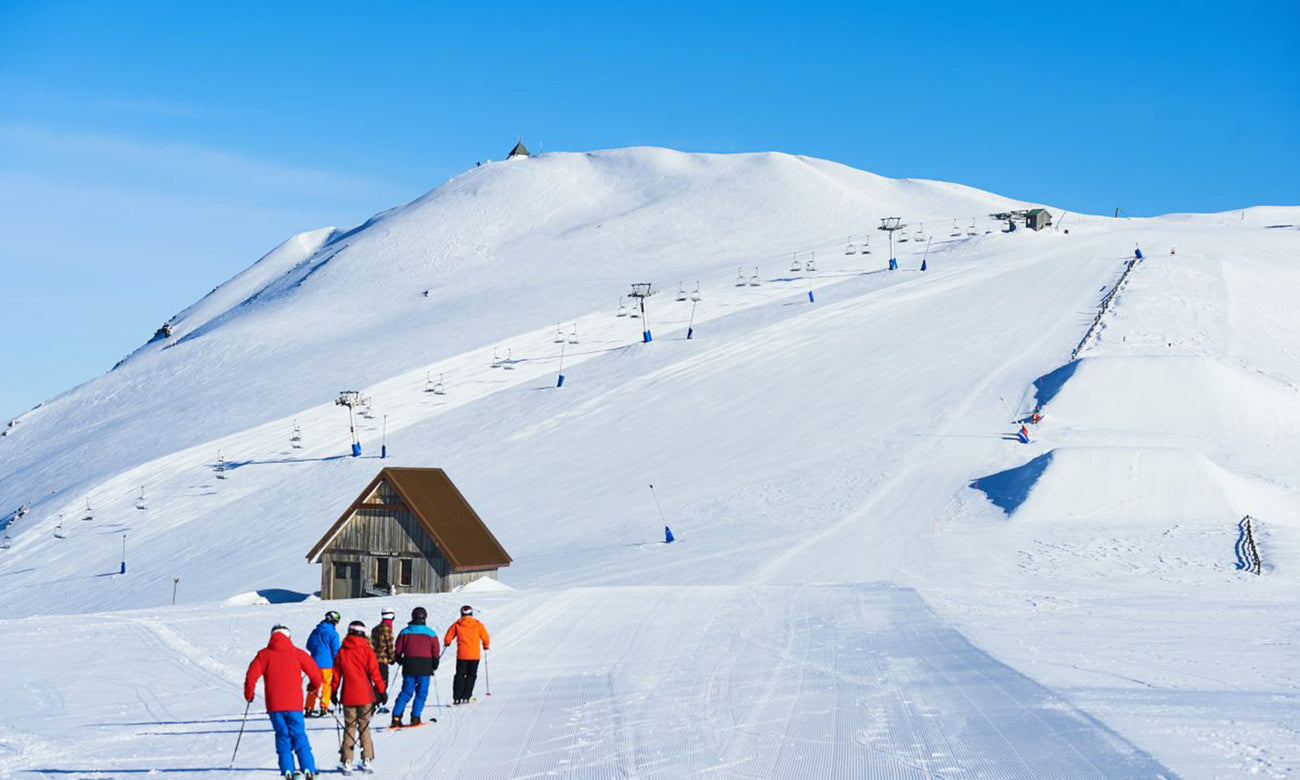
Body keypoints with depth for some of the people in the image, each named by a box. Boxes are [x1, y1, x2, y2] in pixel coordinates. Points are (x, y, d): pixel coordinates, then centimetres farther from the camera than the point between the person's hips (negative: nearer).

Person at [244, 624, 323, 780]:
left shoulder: (264, 654, 4)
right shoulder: (296, 653, 4)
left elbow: (251, 676, -3)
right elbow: (315, 673, 3)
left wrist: (249, 694, 13)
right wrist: (314, 686, 24)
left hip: (274, 705, 0)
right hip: (294, 703, 0)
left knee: (282, 736, 9)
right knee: (299, 736, 5)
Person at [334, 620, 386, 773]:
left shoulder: (342, 651, 2)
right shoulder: (367, 650, -5)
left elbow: (336, 673, 8)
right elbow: (374, 673, -6)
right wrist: (382, 690, 0)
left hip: (348, 696, 2)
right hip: (365, 696, -1)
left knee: (349, 728, 8)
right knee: (364, 727, 7)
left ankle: (347, 762, 3)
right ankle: (366, 760, 4)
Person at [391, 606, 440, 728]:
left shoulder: (405, 632, 1)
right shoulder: (430, 633, -3)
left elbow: (397, 650, 6)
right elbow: (436, 652, 0)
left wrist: (399, 660, 24)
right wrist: (434, 665, 14)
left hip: (409, 667, 2)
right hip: (425, 667, -2)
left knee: (406, 692, 7)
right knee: (421, 693, 7)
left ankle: (396, 717, -1)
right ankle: (415, 717, 0)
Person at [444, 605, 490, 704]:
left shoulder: (456, 625, -1)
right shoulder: (478, 625, 0)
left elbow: (447, 638, 1)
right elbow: (486, 638, 2)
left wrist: (447, 643, 24)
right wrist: (486, 646, 23)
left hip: (461, 655, 0)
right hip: (474, 655, 0)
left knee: (460, 675, 8)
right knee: (471, 676, 10)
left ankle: (457, 698, 1)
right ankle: (466, 697, 2)